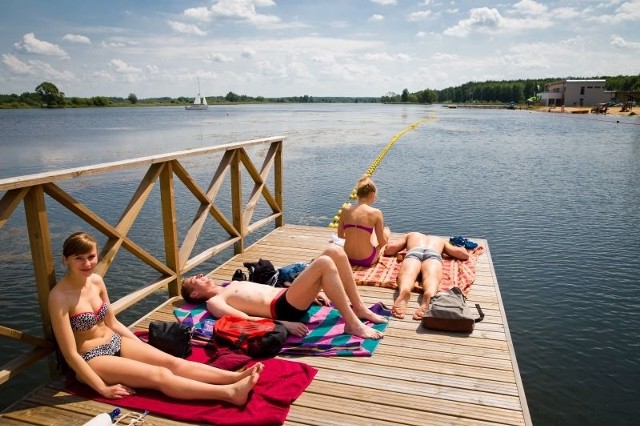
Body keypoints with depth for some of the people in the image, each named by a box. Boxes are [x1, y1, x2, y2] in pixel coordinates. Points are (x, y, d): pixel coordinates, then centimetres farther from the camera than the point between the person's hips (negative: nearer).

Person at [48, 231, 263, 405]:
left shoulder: (96, 281, -1)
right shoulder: (59, 296, -22)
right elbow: (70, 353, -21)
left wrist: (141, 345, 9)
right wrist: (103, 388, -22)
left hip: (115, 342, 7)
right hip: (91, 359, -6)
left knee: (172, 362, -13)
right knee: (159, 375, -23)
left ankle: (235, 377, -24)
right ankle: (230, 393, -33)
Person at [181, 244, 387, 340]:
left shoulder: (232, 285, 29)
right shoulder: (214, 302, 5)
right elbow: (245, 320, -10)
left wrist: (312, 290, 21)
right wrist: (284, 324, -22)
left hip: (287, 295, 9)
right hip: (284, 308, -8)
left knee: (335, 251, -6)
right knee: (324, 263, -28)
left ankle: (360, 308, -1)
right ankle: (353, 324, -25)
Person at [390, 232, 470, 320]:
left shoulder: (410, 235, 44)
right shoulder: (441, 240, 45)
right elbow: (465, 255, 38)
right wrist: (462, 248, 62)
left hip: (414, 252, 0)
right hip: (433, 254, 0)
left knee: (407, 274, -27)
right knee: (432, 276, -27)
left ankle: (403, 291, -64)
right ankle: (430, 295, -63)